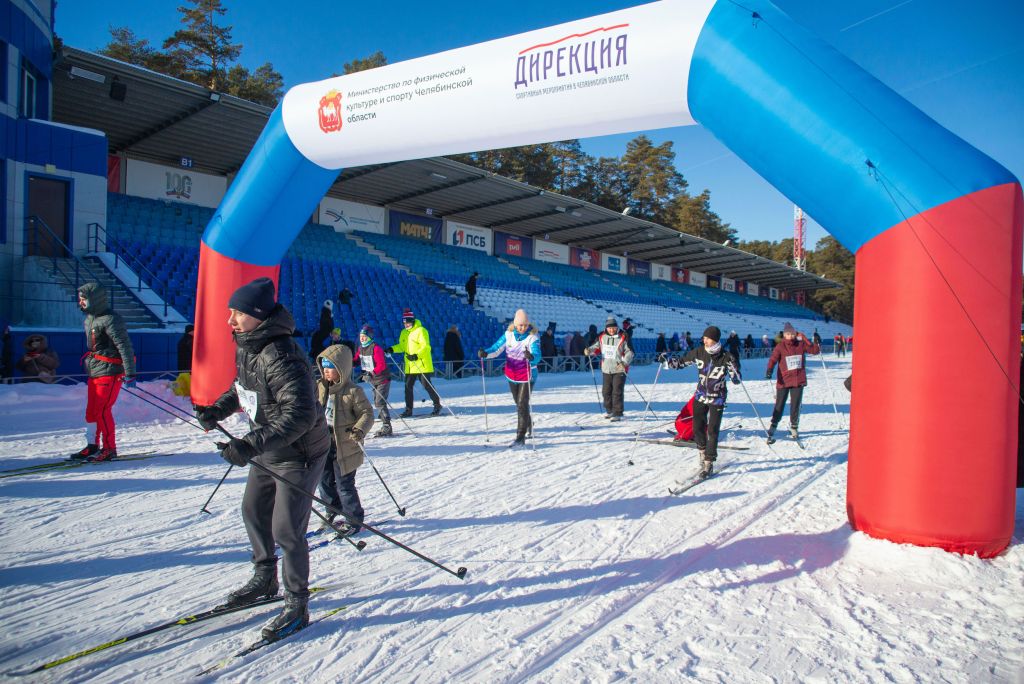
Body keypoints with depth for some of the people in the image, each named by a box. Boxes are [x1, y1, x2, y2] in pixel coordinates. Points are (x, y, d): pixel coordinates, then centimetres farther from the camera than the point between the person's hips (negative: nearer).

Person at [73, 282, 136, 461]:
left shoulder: (110, 319, -16)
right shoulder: (89, 318, 13)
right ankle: (92, 446, 21)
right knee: (91, 410, 11)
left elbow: (124, 346, -20)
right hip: (94, 372, 9)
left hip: (110, 372, -9)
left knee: (102, 410, -9)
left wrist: (130, 373, -22)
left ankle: (110, 449, 0)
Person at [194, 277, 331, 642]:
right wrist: (218, 409, 4)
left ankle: (297, 605, 13)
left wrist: (251, 445, -41)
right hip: (267, 450, 10)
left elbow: (301, 416, -38)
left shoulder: (281, 357, -31)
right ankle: (265, 579, 43)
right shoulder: (245, 346, 0)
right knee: (254, 511, 22)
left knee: (286, 529, -5)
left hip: (299, 453, -10)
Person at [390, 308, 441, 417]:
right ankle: (408, 409, 11)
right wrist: (392, 349, 6)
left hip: (422, 365, -7)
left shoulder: (420, 331, -9)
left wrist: (416, 355, -28)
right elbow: (402, 346, 24)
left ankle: (437, 405, 11)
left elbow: (426, 347, -17)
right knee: (408, 386, 4)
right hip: (409, 366, 7)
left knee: (427, 385, -3)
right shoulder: (404, 333, 15)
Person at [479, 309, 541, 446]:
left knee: (522, 405, -10)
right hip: (512, 376, 5)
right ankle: (529, 424, 46)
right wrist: (485, 353, -25)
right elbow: (496, 349, -5)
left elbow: (537, 356, -30)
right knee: (519, 404, 20)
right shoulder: (508, 334, -4)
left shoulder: (533, 336, -16)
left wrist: (531, 357, -53)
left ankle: (520, 437, -3)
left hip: (527, 376, -5)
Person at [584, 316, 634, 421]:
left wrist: (624, 362, -24)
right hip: (606, 369, 5)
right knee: (606, 391, 13)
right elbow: (596, 347, 15)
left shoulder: (623, 338, -11)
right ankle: (609, 410, 31)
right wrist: (589, 350, -7)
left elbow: (630, 352, -9)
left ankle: (617, 413, 0)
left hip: (619, 370, -5)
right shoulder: (602, 337, 2)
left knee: (617, 392, -7)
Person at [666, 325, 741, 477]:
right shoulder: (699, 352, -7)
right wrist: (667, 362, -9)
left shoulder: (726, 357, -16)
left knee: (712, 431, -6)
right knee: (697, 428, 8)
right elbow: (682, 361, 6)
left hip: (717, 399, -3)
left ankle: (709, 463, 2)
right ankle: (703, 452, 34)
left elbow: (737, 381, -13)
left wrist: (732, 367, -30)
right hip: (700, 396, 4)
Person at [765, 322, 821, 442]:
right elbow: (773, 359, -14)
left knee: (795, 405, 10)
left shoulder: (801, 344, 4)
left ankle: (793, 427, 26)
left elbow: (815, 350, 4)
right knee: (779, 405, 0)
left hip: (798, 380, 2)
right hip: (783, 381, -2)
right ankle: (772, 428, 6)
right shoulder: (780, 346, -5)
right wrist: (769, 371, -32)